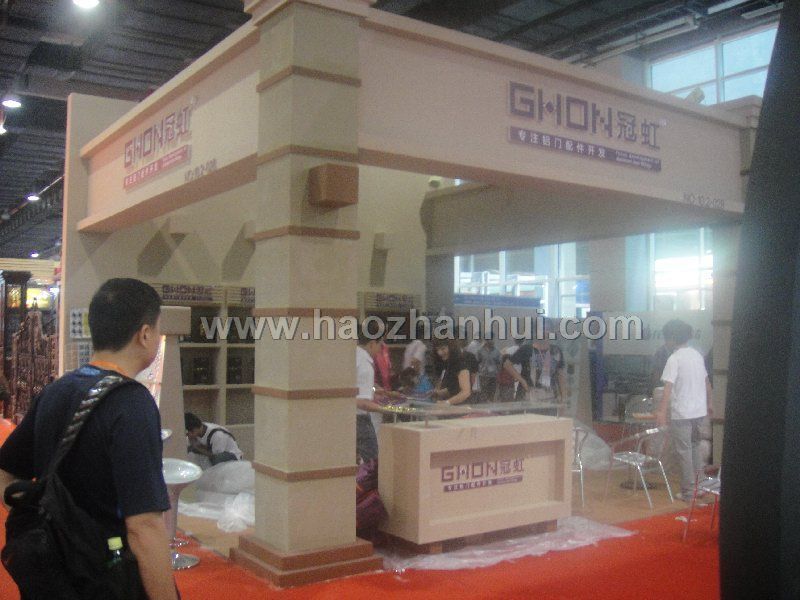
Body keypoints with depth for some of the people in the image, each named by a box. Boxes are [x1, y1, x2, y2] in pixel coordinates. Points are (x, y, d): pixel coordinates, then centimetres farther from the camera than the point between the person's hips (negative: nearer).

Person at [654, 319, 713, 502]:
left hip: (681, 413, -7)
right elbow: (707, 383, 16)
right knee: (695, 447, 22)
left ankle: (688, 492, 8)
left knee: (684, 452, 2)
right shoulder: (697, 355, 7)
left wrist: (662, 411, -24)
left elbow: (668, 386, -22)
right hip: (699, 411, 7)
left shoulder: (674, 358, -14)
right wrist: (708, 404, 28)